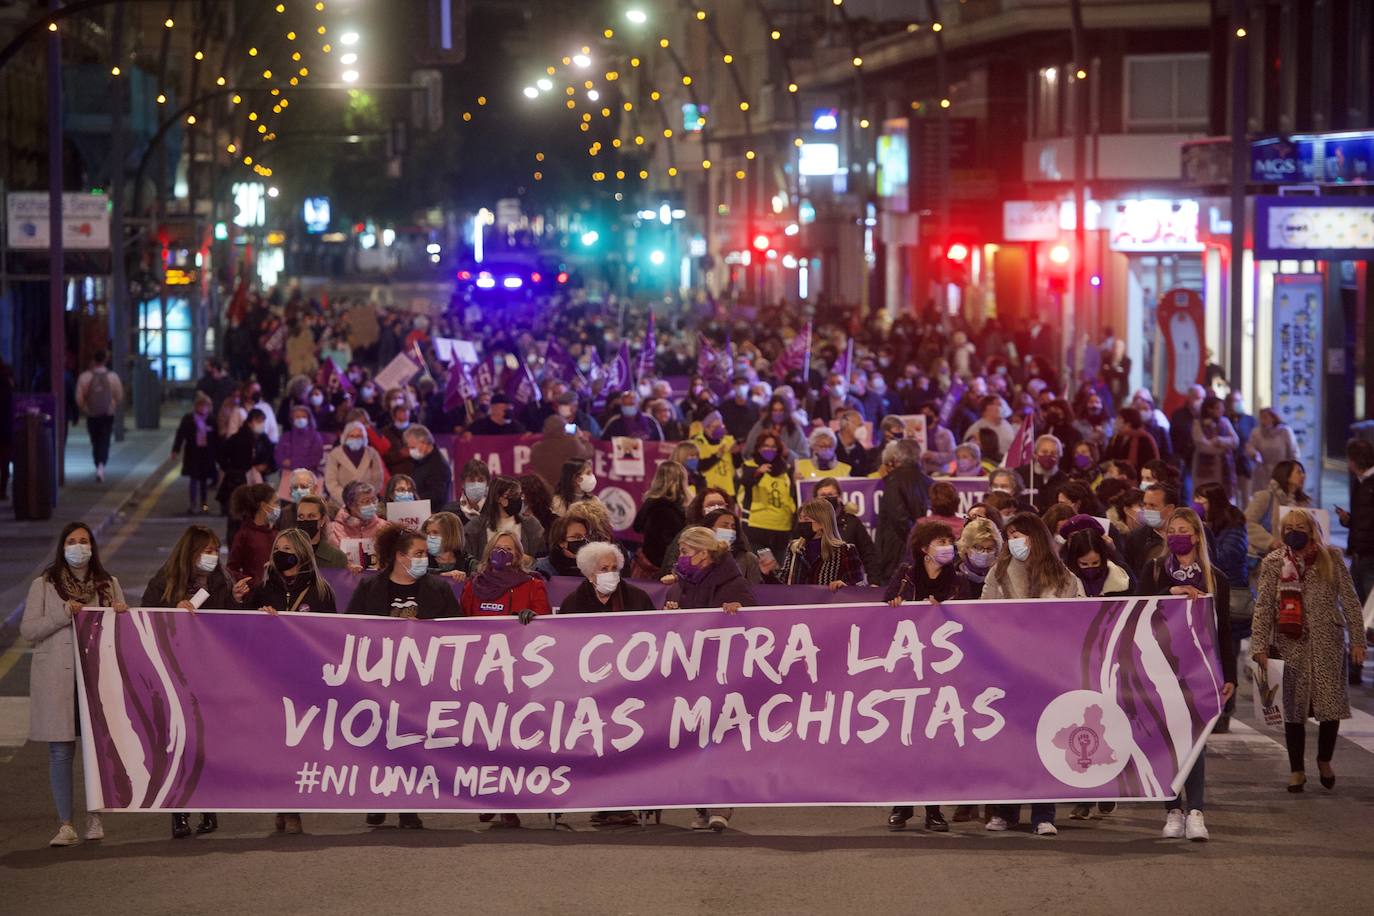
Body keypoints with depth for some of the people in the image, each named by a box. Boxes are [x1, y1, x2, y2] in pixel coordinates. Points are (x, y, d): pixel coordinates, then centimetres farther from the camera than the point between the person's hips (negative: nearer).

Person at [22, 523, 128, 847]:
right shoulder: (44, 586, 4)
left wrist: (122, 614, -7)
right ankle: (65, 824, 2)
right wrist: (64, 614, -13)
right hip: (56, 678, -2)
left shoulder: (109, 585, 11)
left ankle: (95, 818, 15)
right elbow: (27, 630, -2)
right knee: (61, 751, -2)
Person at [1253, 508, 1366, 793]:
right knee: (1294, 710, 2)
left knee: (1331, 706, -1)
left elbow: (1350, 601, 3)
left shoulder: (1331, 559, 2)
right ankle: (1297, 770, 15)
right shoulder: (1273, 563, 3)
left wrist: (1357, 640, -2)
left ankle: (1324, 760, 23)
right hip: (1291, 647, 0)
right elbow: (1263, 608, 1)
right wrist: (1259, 646, -6)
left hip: (1329, 646, 0)